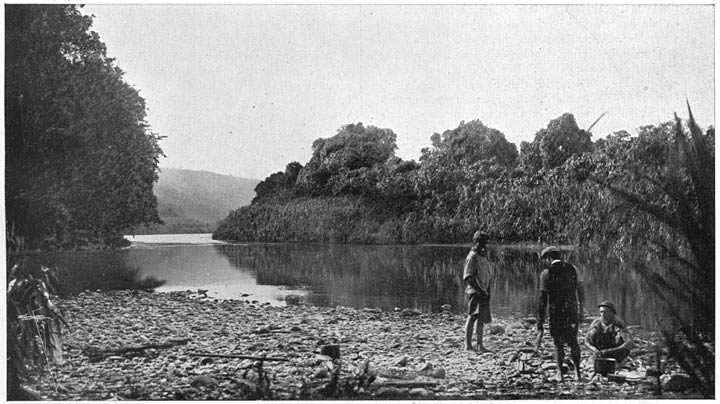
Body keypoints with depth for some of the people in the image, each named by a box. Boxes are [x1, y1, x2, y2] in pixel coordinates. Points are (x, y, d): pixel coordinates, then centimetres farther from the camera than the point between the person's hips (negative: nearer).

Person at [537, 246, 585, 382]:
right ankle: (577, 373, 14)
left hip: (556, 312, -3)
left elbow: (543, 298, -7)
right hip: (572, 311, 3)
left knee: (558, 343, 8)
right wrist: (581, 309, 14)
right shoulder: (572, 269, 4)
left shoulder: (546, 273, -6)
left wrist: (540, 320, -3)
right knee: (573, 341, 15)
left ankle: (560, 374, 9)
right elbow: (580, 290, 4)